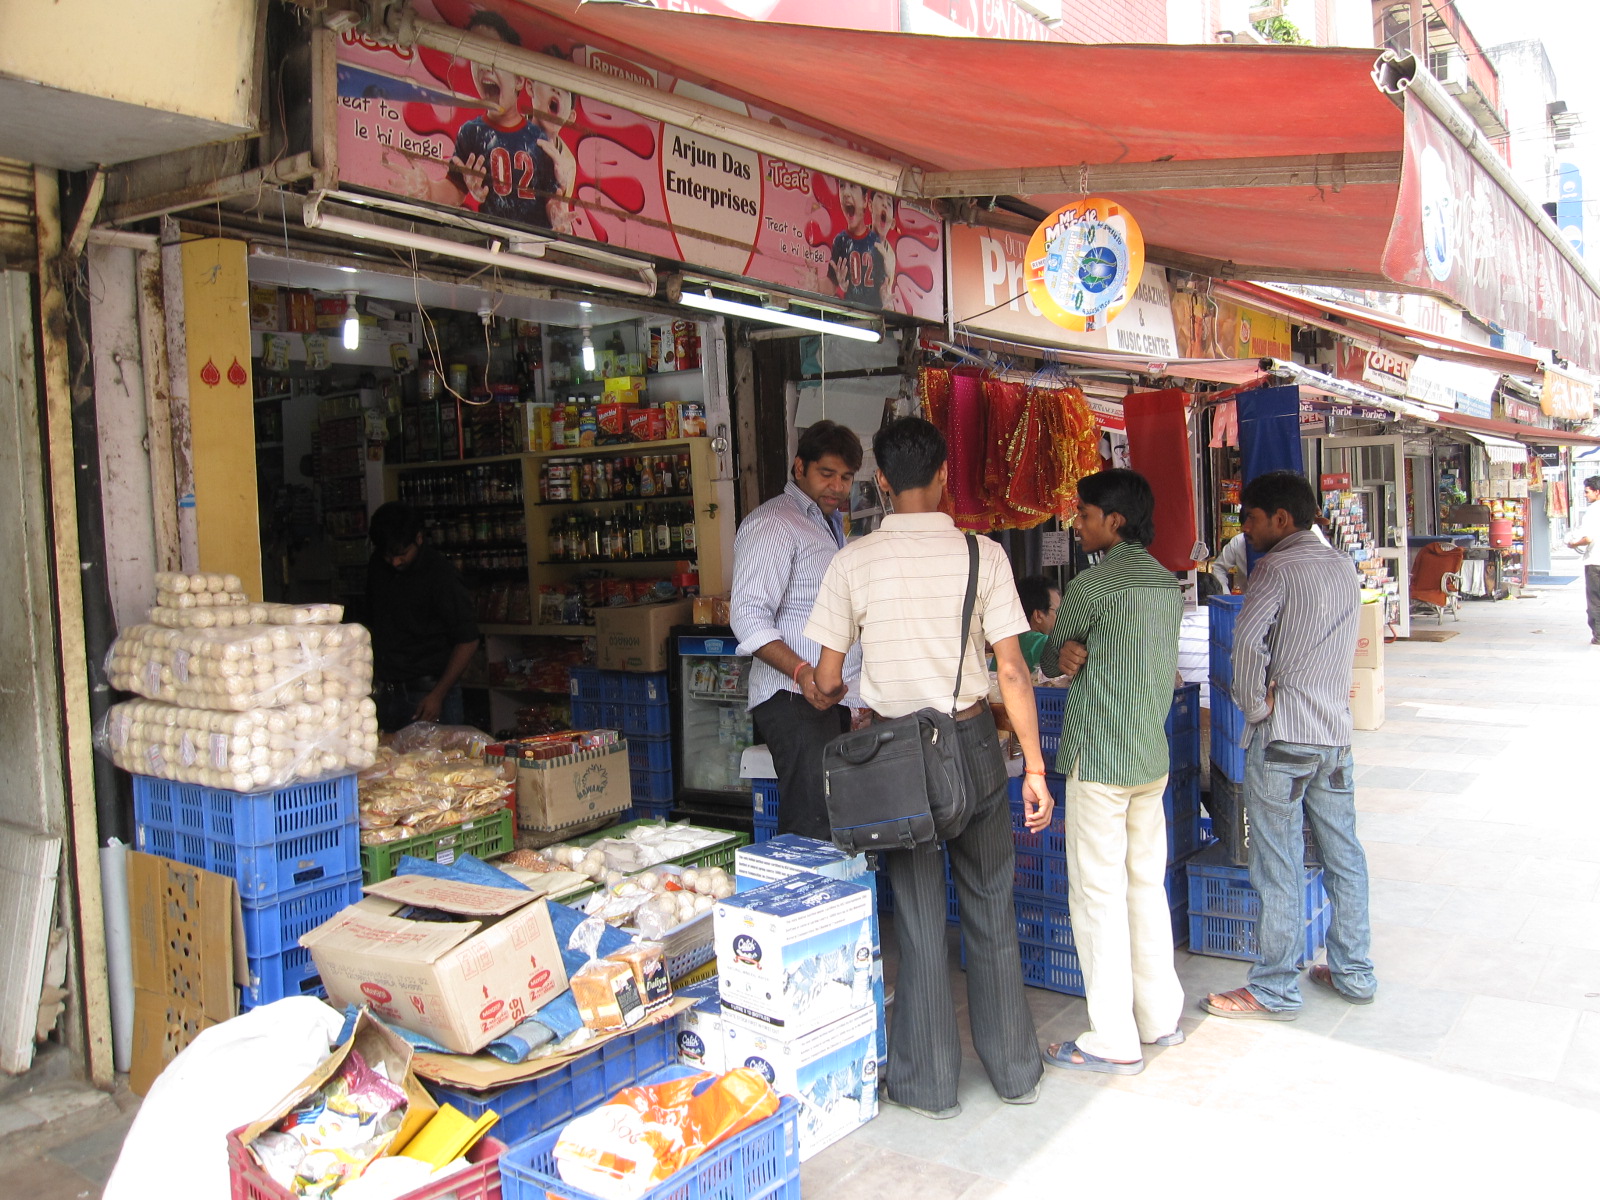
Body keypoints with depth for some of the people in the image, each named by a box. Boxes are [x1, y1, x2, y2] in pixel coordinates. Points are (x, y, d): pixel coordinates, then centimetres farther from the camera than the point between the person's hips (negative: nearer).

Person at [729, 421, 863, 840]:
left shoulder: (829, 523, 22)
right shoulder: (773, 523, -8)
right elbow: (748, 616, -19)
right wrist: (802, 672, -30)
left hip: (833, 698, 9)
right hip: (795, 697, -9)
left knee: (836, 824, 7)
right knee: (812, 830, -15)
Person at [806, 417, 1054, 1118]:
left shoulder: (853, 562, -6)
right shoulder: (982, 554, -6)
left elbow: (827, 679, -1)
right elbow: (1012, 671, -7)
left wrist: (863, 699, 22)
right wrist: (1034, 768, 1)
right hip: (972, 743, 1)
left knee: (919, 917, 10)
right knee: (990, 912, 14)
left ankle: (928, 1085, 21)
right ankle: (1014, 1071, 28)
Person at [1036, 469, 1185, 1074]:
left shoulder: (1092, 586, -14)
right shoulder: (1169, 584, 10)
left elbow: (1048, 661, -4)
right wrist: (1087, 655, -2)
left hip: (1099, 760, -8)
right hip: (1153, 756, 8)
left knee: (1097, 895, -1)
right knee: (1146, 886, 16)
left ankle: (1114, 1042, 5)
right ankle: (1160, 1018, 26)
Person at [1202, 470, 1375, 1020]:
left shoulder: (1277, 567, -12)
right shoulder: (1343, 567, 13)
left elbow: (1247, 638, -27)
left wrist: (1255, 704, -14)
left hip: (1283, 735, -8)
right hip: (1335, 731, 8)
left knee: (1278, 868, -1)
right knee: (1344, 856, 15)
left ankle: (1274, 991, 7)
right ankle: (1354, 973, 27)